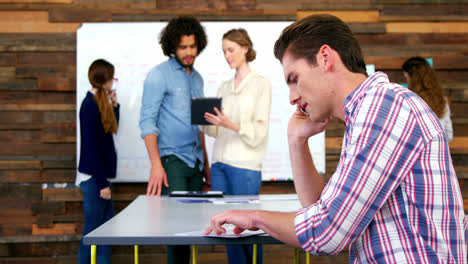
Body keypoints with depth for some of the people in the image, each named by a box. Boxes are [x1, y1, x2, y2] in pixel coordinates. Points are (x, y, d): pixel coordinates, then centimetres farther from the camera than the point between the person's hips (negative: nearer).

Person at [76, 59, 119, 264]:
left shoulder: (99, 103, 10)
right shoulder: (90, 106, -16)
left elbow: (109, 130, 21)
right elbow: (91, 146, -19)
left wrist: (114, 105, 10)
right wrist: (102, 183, -18)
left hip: (100, 176, 9)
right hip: (93, 177, -9)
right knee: (92, 230, -2)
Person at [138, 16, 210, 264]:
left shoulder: (197, 78, 16)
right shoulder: (159, 75, -5)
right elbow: (147, 122, -11)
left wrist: (205, 162, 17)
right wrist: (156, 165, -20)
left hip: (195, 162, 7)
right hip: (172, 160, -6)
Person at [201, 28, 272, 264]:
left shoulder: (260, 84, 0)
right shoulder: (224, 88, 17)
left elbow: (259, 131, -8)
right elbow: (216, 132, 14)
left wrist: (231, 125, -23)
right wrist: (206, 121, -6)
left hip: (244, 164, -6)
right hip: (219, 162, 6)